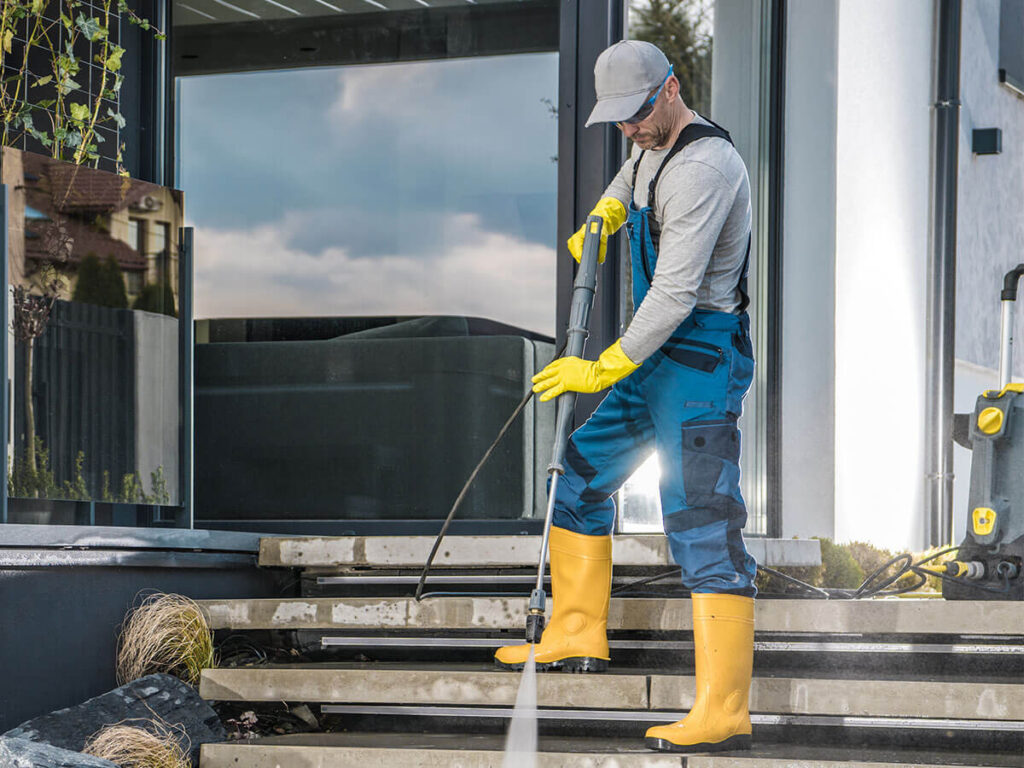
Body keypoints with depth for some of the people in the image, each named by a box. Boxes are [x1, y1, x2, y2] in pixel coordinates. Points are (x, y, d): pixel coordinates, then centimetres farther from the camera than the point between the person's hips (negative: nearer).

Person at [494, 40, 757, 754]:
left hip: (701, 358, -10)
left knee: (703, 525, -16)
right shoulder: (656, 147, 12)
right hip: (657, 358, 10)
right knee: (581, 477, 18)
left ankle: (723, 712, -21)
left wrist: (606, 369, -21)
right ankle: (577, 635, 31)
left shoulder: (702, 166, -20)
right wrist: (603, 217, 24)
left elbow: (676, 290, -25)